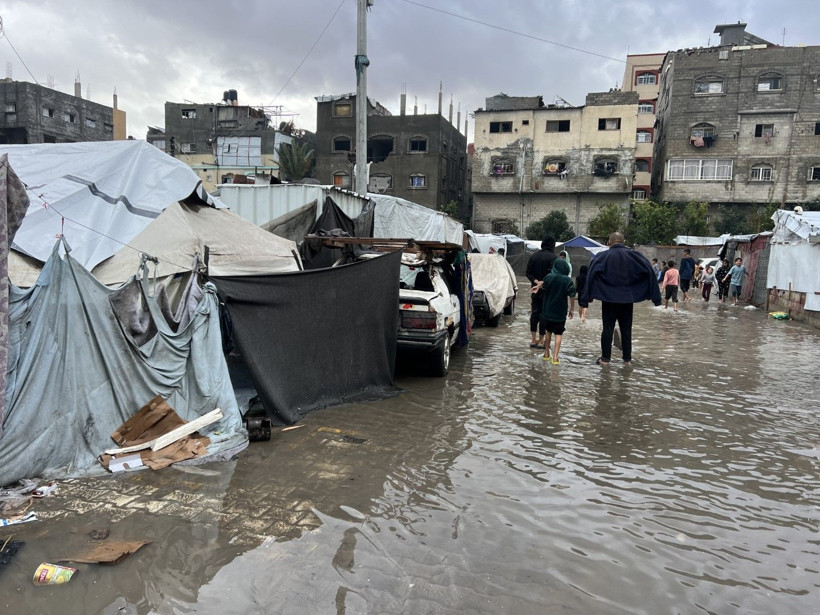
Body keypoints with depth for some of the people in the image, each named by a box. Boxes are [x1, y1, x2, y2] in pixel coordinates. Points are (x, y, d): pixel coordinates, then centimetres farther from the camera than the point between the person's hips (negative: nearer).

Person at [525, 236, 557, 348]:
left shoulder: (534, 256, 7)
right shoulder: (553, 257, -12)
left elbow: (528, 272, 3)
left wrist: (536, 282, -6)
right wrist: (541, 284, -19)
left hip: (535, 289, 5)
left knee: (534, 313, 10)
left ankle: (533, 340, 14)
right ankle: (540, 341, 4)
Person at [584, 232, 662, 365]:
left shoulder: (603, 256, -7)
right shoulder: (633, 255, -1)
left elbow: (592, 272, -21)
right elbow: (649, 270, -5)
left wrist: (588, 294, -19)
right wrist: (655, 296, -3)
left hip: (609, 299, -2)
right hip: (627, 299, 2)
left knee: (608, 329, 6)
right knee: (626, 329, 11)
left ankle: (605, 358, 8)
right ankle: (627, 359, 16)